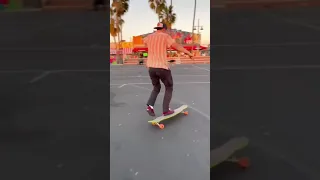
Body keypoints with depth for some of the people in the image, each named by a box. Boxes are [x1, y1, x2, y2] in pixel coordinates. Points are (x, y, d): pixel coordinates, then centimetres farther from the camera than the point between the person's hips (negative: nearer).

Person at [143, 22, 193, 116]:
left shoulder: (149, 37, 12)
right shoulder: (165, 36, -4)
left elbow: (144, 41, 36)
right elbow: (177, 46, -11)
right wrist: (189, 53, -3)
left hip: (151, 67, 6)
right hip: (162, 67, -5)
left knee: (156, 88, 22)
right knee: (169, 88, 13)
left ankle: (150, 105, 3)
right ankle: (165, 110, 9)